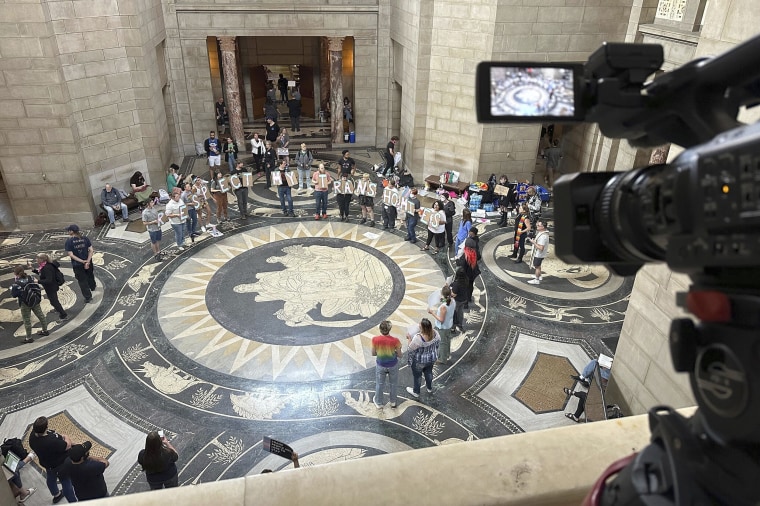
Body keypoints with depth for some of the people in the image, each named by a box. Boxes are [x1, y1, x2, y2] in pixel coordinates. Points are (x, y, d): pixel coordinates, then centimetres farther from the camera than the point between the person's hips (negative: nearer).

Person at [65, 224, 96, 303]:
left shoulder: (69, 241, -17)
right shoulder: (85, 238, -8)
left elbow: (71, 255, -18)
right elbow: (91, 250, -11)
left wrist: (82, 261, -15)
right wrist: (87, 261, -14)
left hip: (77, 265, -3)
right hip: (88, 261, 3)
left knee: (82, 281, 12)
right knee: (90, 275, 30)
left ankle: (88, 297, 20)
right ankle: (92, 287, 55)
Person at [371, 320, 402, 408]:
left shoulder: (375, 340, -24)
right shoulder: (395, 340, -27)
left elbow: (373, 353, -9)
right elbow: (399, 355, -14)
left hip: (380, 365, 0)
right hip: (393, 365, 0)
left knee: (379, 384, 25)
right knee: (393, 384, 26)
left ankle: (379, 402, 45)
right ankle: (393, 401, 47)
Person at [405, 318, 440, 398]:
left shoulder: (418, 338, -38)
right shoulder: (435, 334, -21)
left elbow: (410, 349, -22)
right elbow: (438, 345, -3)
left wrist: (409, 339, -9)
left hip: (419, 361, -5)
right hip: (431, 358, 5)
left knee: (417, 375, 21)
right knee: (428, 372, 31)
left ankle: (416, 392, 44)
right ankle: (430, 388, 55)